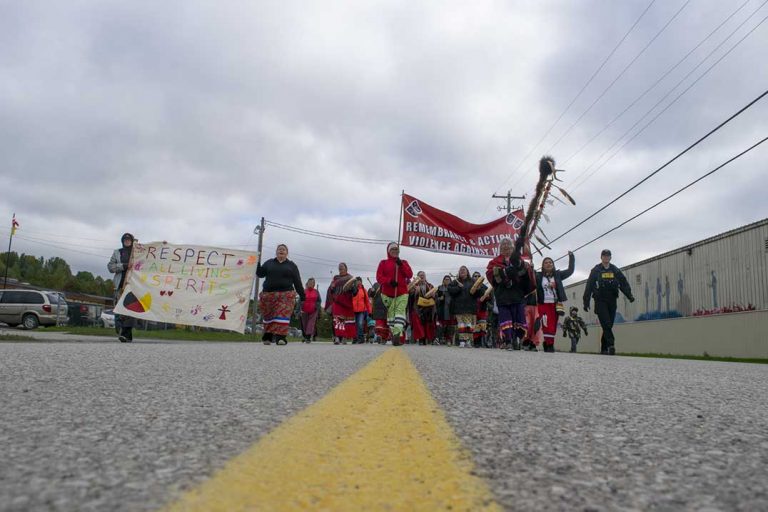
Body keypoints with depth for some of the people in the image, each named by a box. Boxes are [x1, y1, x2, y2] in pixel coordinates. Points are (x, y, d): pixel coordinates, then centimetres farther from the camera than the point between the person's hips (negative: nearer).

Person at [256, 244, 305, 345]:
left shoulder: (292, 265, 13)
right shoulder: (269, 263, 17)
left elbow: (297, 282, 10)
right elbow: (260, 273, 9)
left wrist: (302, 295, 6)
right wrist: (256, 263, -4)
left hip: (286, 295, -2)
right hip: (269, 294, 2)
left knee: (283, 315, -12)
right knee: (268, 316, 6)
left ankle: (281, 337, -14)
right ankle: (267, 337, 18)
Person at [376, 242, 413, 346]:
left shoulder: (404, 262, 14)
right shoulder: (383, 263, 10)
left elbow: (410, 275, 1)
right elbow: (379, 277, -1)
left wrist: (401, 265, -11)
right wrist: (389, 281, -18)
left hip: (402, 293, 0)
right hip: (387, 294, 0)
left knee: (400, 312, -16)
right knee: (390, 314, 2)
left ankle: (397, 335, -26)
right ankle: (394, 335, 9)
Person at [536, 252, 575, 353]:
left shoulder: (557, 275, 11)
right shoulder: (538, 276, 4)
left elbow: (570, 271, 11)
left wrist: (571, 257, 4)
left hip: (555, 304, 3)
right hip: (544, 304, -3)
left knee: (553, 325, 3)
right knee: (547, 325, -13)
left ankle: (548, 344, 13)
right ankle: (549, 344, -8)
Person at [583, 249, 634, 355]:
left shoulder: (615, 270, 13)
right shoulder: (595, 270, 4)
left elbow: (624, 283, 6)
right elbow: (589, 286, 1)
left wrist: (629, 295, -9)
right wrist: (586, 302, -4)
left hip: (612, 301, 3)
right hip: (600, 301, -3)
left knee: (609, 325, 4)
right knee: (606, 323, -16)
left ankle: (604, 348, 10)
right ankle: (611, 345, -24)